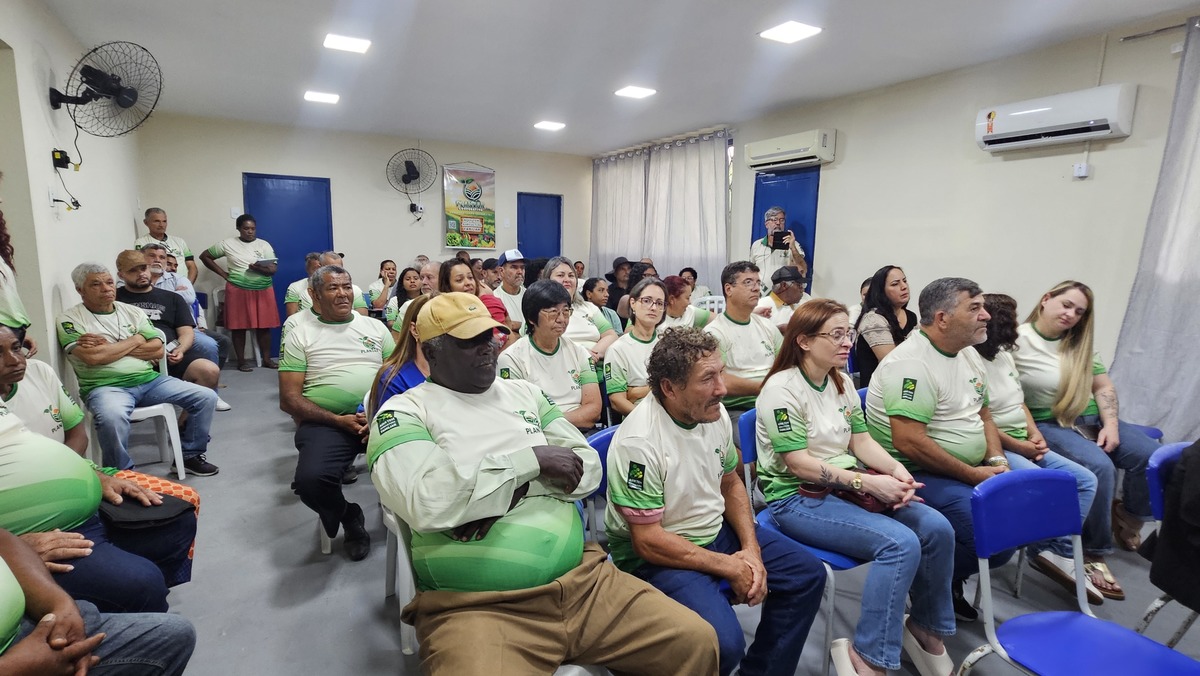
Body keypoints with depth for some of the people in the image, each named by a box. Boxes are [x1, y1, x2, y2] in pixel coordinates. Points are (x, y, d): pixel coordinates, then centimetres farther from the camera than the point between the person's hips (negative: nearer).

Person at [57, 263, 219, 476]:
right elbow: (93, 357, -16)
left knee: (206, 397, -10)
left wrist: (110, 347, -7)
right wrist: (135, 340, -3)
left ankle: (190, 455, 7)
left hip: (150, 380, 5)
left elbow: (157, 349, 3)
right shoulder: (69, 319, 1)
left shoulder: (133, 311, 13)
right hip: (106, 386, -5)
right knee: (112, 417, -39)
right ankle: (122, 474, -13)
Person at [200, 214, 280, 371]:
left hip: (263, 290, 1)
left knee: (264, 325, 2)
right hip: (238, 290, -1)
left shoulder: (264, 244, 6)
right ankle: (241, 360, 9)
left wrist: (260, 268, -23)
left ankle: (267, 359, 10)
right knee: (239, 326, 1)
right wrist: (223, 273, 2)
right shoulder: (228, 243, 3)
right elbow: (205, 256, 11)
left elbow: (274, 269, -2)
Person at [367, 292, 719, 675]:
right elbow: (427, 502, -19)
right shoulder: (403, 413, -1)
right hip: (475, 608, -4)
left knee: (695, 642, -3)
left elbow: (587, 469, 7)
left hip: (583, 580, 5)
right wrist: (531, 459, -13)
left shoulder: (524, 392, 13)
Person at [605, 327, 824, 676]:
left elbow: (731, 483, 10)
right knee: (723, 642, -27)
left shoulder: (715, 413, -5)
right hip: (657, 554, -7)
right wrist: (730, 567, -17)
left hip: (717, 529, 8)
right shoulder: (638, 442, -28)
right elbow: (648, 540, -23)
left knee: (808, 573, 7)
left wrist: (751, 548, -4)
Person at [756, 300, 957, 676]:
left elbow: (861, 440, 10)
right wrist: (868, 483, -22)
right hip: (797, 497, -8)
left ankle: (926, 626, 16)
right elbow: (799, 464, -20)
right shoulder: (782, 388, -16)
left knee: (936, 528, -9)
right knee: (900, 543, -24)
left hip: (847, 485, 8)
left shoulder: (842, 381, 10)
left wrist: (896, 469, -10)